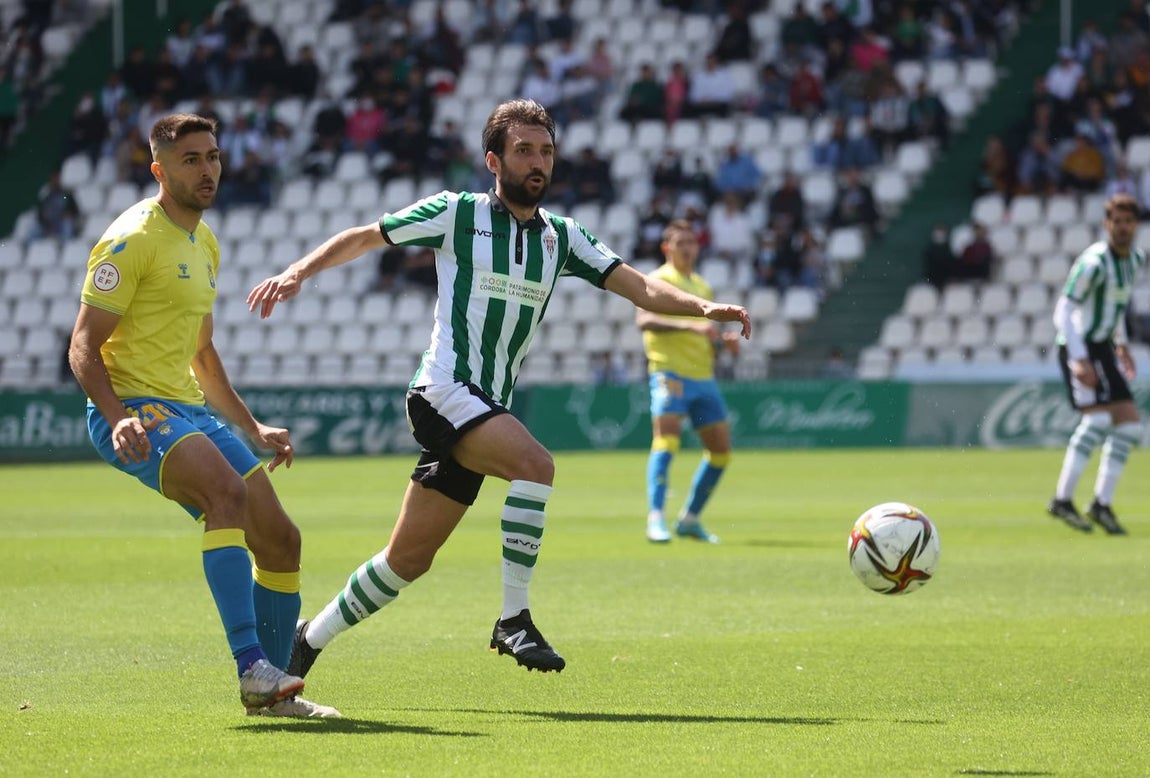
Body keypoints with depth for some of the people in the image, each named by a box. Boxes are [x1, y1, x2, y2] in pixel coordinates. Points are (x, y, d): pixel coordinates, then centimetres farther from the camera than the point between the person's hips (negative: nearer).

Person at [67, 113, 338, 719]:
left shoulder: (204, 245, 18)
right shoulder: (133, 239, -10)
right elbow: (84, 345, -14)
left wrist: (253, 430, 27)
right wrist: (118, 418, -28)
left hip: (191, 410, 9)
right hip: (134, 410, -9)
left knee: (280, 540, 4)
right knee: (228, 490, -34)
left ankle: (272, 691, 19)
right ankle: (252, 666, -39)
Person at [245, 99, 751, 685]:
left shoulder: (560, 236, 10)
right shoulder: (456, 214, -3)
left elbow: (639, 287, 2)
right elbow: (362, 238, 6)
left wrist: (703, 307, -14)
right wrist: (297, 273, -7)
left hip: (488, 406, 6)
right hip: (444, 389, -6)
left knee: (408, 559, 8)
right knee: (535, 464, -31)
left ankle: (310, 637, 26)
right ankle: (513, 619, -25)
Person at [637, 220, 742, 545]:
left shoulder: (702, 286, 21)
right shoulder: (658, 280, -2)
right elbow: (644, 319, -21)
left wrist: (724, 341, 7)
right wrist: (691, 325, -33)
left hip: (703, 377, 7)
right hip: (670, 372, -7)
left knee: (721, 450, 6)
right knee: (666, 440, -21)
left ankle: (690, 519, 17)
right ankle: (656, 518, -25)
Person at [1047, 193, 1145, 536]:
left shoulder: (1134, 259, 8)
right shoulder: (1094, 262, -18)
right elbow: (1063, 311, -20)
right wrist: (1079, 360, -27)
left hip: (1103, 351, 9)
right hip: (1080, 349, -9)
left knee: (1130, 426, 3)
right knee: (1098, 419, -23)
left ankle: (1102, 504, 9)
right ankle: (1062, 500, -19)